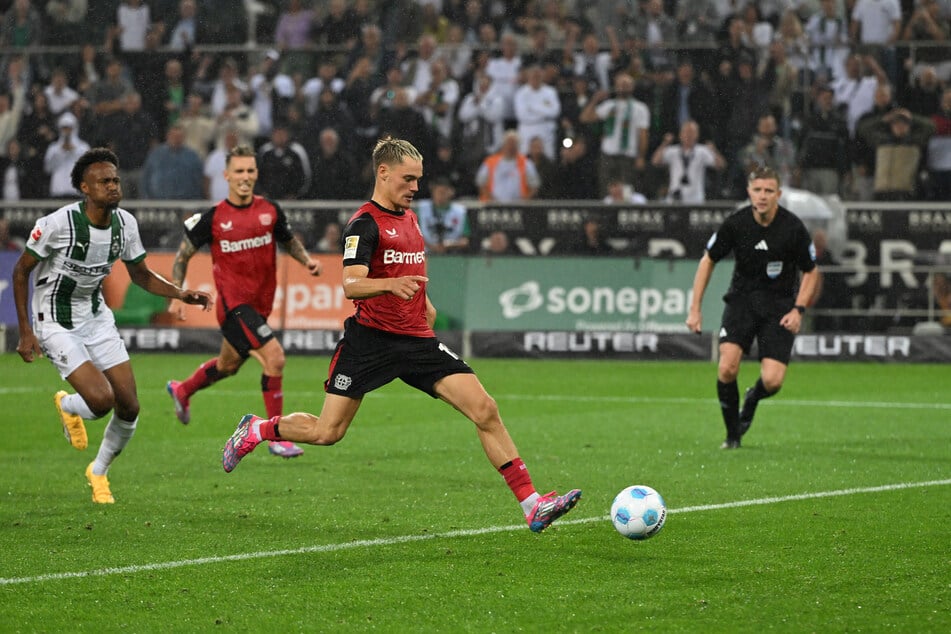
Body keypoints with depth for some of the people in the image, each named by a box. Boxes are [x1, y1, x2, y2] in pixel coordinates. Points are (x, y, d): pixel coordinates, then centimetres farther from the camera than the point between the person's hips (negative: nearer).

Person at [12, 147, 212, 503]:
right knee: (101, 399, -22)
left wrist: (182, 294, -8)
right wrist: (25, 332, -13)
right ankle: (67, 406, 16)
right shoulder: (58, 224, -22)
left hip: (97, 317, 6)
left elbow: (141, 275, 9)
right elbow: (21, 271, -10)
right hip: (56, 324, -6)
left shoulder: (125, 223, -5)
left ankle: (99, 471, 26)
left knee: (129, 407, 0)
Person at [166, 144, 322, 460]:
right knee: (274, 357, -21)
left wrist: (307, 260, -3)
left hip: (260, 304, 6)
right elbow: (184, 253, 3)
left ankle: (182, 391, 54)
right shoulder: (213, 218, -9)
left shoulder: (270, 210, 0)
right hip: (233, 303, -6)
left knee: (228, 365, 24)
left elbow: (289, 240, 17)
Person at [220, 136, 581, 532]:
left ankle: (532, 506, -11)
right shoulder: (365, 223, -11)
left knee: (485, 411, -9)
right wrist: (392, 285, -42)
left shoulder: (409, 217, 14)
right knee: (325, 433, -3)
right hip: (371, 339, -6)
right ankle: (255, 430, 28)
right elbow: (351, 286, -26)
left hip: (417, 341, 6)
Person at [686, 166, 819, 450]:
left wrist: (798, 310, -10)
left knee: (772, 381, -14)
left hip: (779, 304, -1)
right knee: (727, 368, -19)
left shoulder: (793, 228, -13)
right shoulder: (735, 223, -11)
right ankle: (732, 434, 3)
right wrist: (695, 308, 0)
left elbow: (811, 272, 2)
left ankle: (751, 400, 24)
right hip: (742, 298, 1)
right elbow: (708, 261, 4)